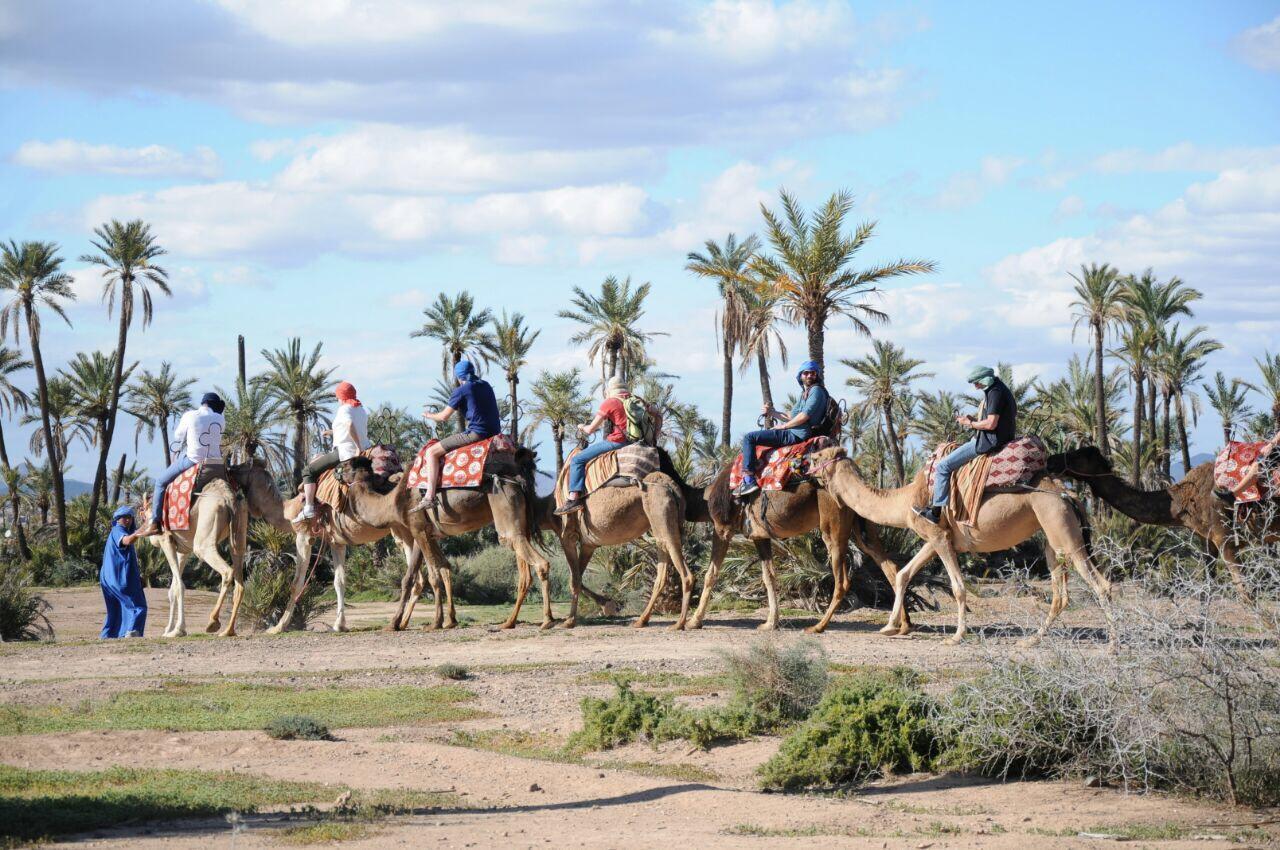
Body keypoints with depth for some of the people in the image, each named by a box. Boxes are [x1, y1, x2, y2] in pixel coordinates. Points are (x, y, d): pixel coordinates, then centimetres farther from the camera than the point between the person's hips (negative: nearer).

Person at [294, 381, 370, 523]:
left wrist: (359, 448, -26)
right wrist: (334, 433, 29)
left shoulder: (344, 410, -10)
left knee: (309, 471, 0)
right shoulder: (362, 410, 14)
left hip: (345, 452, -8)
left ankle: (308, 508, -10)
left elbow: (350, 425, -31)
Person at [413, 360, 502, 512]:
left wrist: (428, 415, 17)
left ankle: (429, 496, -15)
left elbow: (443, 417, -2)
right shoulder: (485, 386, 16)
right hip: (494, 431, 8)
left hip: (475, 434, -8)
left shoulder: (461, 391, -6)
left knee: (432, 452, -4)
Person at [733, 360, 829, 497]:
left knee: (749, 437, -15)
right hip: (795, 434, 11)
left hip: (797, 435, -11)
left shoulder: (816, 391, -8)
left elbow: (804, 416, -18)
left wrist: (783, 426, -9)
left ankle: (749, 480, -22)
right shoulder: (805, 393, 22)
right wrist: (773, 413, 16)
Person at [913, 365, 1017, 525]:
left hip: (988, 441, -11)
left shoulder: (995, 392, -16)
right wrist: (972, 419, 13)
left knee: (943, 467, -9)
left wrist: (970, 424, -7)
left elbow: (991, 424, -22)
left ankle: (936, 511, -8)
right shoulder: (999, 390, 16)